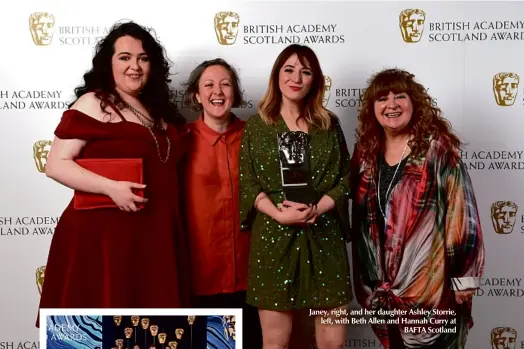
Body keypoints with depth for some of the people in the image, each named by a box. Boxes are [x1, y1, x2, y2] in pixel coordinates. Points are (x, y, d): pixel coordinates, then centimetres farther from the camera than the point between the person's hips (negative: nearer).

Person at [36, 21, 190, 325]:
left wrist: (172, 219, 12)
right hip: (104, 235, -6)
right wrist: (111, 187, -22)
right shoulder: (93, 104, -5)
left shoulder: (159, 111, 15)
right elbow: (56, 165, -10)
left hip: (155, 236, 7)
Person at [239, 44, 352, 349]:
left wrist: (316, 209, -13)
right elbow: (247, 184, -1)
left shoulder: (329, 124, 9)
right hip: (273, 237, -1)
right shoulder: (257, 125, 4)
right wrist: (279, 214, -16)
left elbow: (345, 179, 5)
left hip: (324, 238, 2)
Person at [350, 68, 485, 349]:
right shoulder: (366, 150, 5)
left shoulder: (437, 147, -10)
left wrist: (464, 276, -12)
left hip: (429, 280, -5)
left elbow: (461, 210, -11)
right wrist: (363, 277, 13)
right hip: (382, 282, 5)